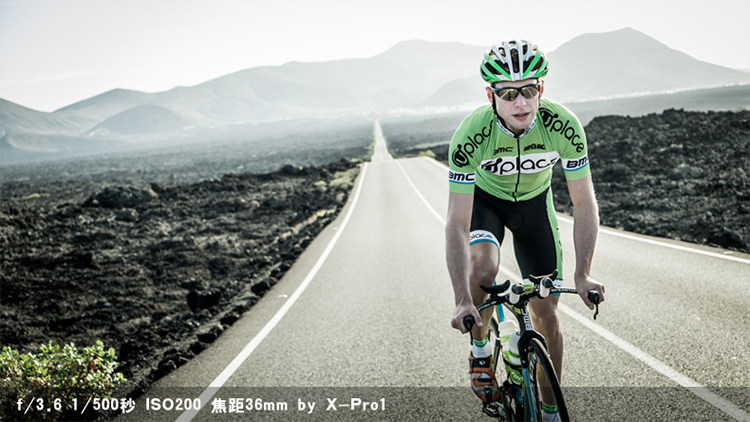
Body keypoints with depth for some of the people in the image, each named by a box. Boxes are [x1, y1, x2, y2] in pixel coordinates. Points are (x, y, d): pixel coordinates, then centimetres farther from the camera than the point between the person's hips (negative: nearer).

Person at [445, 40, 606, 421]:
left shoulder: (563, 125, -32)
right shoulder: (471, 134, -36)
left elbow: (584, 204, -23)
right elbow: (457, 223, -36)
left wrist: (582, 276, -31)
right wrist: (463, 301, -43)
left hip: (534, 200, 2)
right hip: (484, 196, -2)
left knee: (546, 312, 0)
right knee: (483, 267, -33)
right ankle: (480, 351, -5)